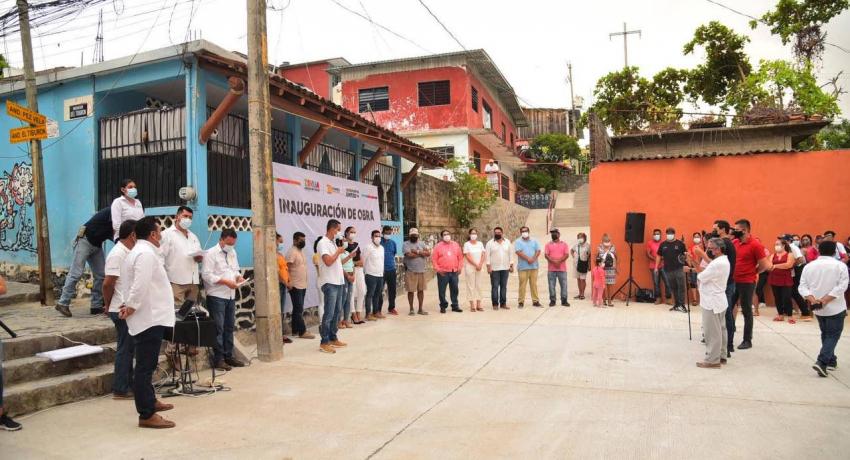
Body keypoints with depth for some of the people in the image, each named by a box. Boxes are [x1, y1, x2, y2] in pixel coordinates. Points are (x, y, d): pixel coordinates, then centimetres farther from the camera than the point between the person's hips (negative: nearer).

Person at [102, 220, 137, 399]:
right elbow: (107, 284, -19)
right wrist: (109, 306, -7)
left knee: (128, 348, 15)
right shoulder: (117, 254, -17)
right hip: (122, 310, -9)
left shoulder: (128, 252, 12)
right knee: (125, 349, -1)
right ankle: (120, 390, 8)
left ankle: (129, 384, 26)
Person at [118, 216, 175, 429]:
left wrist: (129, 305, 10)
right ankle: (147, 415, -2)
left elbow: (136, 284, 19)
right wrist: (131, 307, -14)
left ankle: (149, 401, 37)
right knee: (145, 366, -7)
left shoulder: (138, 251, 18)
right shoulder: (146, 254, -17)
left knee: (146, 365, 22)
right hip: (149, 319, -11)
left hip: (149, 318, 11)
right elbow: (140, 286, -25)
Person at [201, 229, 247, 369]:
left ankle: (228, 356, 21)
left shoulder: (232, 252, 14)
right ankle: (218, 359, 3)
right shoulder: (211, 253, -9)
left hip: (230, 296, 7)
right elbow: (207, 275, -16)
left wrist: (238, 277, 0)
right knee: (218, 328, -4)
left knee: (229, 327, 12)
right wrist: (226, 282, -21)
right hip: (217, 296, -7)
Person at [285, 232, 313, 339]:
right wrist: (289, 282, -23)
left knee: (298, 309, 12)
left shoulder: (301, 251, 15)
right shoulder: (292, 252, -13)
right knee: (299, 309, -7)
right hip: (295, 286, -9)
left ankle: (295, 330, 18)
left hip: (303, 285, 9)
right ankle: (302, 332, -5)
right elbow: (287, 268, -18)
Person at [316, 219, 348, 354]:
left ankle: (333, 338, 22)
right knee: (329, 313, -8)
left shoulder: (334, 243, 16)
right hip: (329, 283, -9)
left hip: (338, 282, 9)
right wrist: (338, 252, -10)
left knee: (337, 312, 13)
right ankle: (324, 343, -3)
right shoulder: (323, 243, -12)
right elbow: (328, 261, -23)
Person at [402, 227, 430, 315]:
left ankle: (420, 309, 18)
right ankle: (411, 309, 13)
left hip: (421, 271, 4)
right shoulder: (406, 244, -2)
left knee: (421, 290, 8)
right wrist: (422, 254, -7)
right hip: (410, 272, -4)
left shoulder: (422, 244, 12)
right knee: (411, 291, 1)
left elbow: (428, 253, -3)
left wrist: (417, 252, -15)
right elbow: (410, 255, -19)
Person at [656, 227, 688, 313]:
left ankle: (682, 305, 2)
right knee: (673, 288, 9)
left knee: (681, 287, -4)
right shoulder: (663, 244, 8)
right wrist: (656, 267, 9)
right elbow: (659, 256, 13)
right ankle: (676, 305, 19)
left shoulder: (680, 243, 1)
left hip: (679, 269, -3)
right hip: (668, 270, 3)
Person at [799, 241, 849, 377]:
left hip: (817, 308, 4)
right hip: (835, 308, -4)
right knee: (833, 335, 1)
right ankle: (822, 362, -13)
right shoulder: (840, 266, -6)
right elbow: (841, 286, -16)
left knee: (825, 334, 20)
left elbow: (802, 287, -4)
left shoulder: (809, 266, 3)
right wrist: (825, 300, -19)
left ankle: (831, 361, 27)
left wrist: (812, 300, -14)